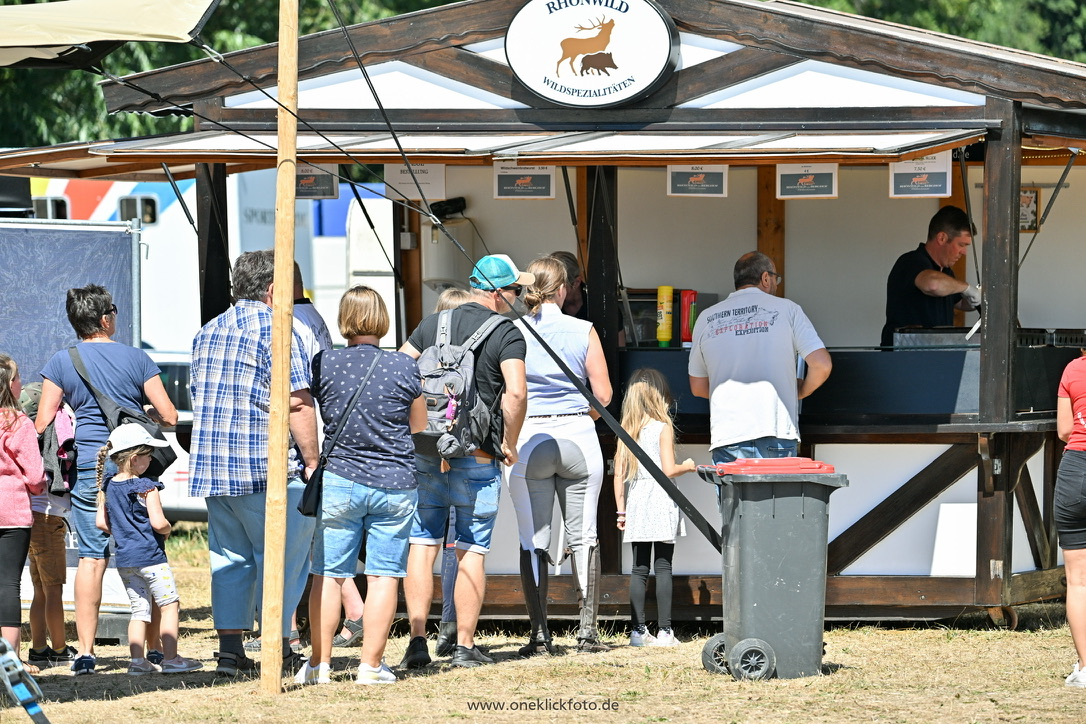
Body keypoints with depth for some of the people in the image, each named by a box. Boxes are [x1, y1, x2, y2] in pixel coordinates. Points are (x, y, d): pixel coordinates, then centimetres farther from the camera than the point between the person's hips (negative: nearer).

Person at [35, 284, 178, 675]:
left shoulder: (61, 363, 2)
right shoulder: (136, 358, 2)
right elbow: (169, 416, 1)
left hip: (88, 467, 0)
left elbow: (42, 425, 0)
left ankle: (86, 651, -5)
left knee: (91, 557, 0)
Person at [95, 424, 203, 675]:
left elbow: (101, 523, 8)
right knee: (170, 605, 4)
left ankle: (137, 659, 5)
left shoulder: (107, 487, 4)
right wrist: (167, 530, 0)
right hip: (150, 556, -6)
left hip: (124, 560, 6)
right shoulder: (147, 487, -15)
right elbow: (158, 522, -21)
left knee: (139, 609, 12)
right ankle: (170, 658, 2)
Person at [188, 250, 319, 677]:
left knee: (230, 558, 11)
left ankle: (229, 651, 6)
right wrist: (312, 461, -9)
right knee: (283, 555, 0)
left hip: (211, 466, 7)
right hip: (265, 466, -7)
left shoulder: (208, 333, 16)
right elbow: (299, 404, -14)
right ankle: (277, 650, -1)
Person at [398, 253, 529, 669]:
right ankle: (465, 646, 5)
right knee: (472, 551, 4)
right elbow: (515, 392, -17)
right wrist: (509, 443, -3)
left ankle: (417, 641, -1)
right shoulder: (507, 333, -5)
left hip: (424, 449, 3)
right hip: (477, 456, -3)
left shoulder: (432, 324, 10)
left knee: (422, 545, 6)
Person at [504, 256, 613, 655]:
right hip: (578, 439, 0)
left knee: (533, 541, 3)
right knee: (583, 536, 7)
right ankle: (588, 629, 5)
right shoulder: (583, 332, -1)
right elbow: (603, 396, 0)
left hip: (526, 439, 0)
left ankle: (539, 633, -1)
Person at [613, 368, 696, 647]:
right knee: (663, 566, -3)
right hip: (661, 499, -5)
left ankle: (637, 630, 4)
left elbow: (619, 474, 6)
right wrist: (687, 466, 8)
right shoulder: (663, 428, -6)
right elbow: (668, 470, -12)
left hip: (635, 499, 5)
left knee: (639, 569, 6)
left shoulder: (626, 430, 8)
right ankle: (664, 630, -5)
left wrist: (621, 510, 11)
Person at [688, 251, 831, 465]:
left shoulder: (706, 319, 13)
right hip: (777, 435, -2)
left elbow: (697, 387, 19)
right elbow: (822, 365, -1)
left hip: (726, 437, 2)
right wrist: (801, 391, 18)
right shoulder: (786, 309, 5)